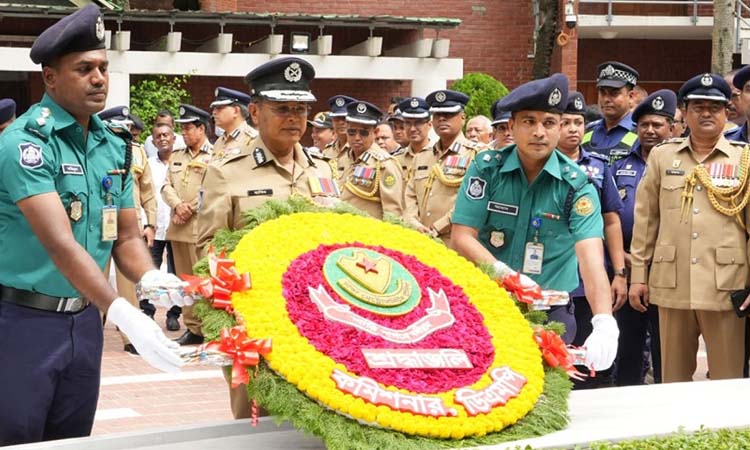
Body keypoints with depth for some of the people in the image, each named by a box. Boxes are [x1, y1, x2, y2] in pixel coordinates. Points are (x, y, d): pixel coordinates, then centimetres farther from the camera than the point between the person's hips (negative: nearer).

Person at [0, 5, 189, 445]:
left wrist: (150, 278, -15)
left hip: (84, 319, 7)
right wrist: (124, 315, -36)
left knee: (72, 440, 14)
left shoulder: (115, 146, 5)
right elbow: (59, 244, -27)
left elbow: (126, 236, 8)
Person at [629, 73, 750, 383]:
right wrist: (638, 274, 7)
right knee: (673, 378, 10)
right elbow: (645, 219, 11)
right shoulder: (662, 156, 10)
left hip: (725, 286, -2)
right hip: (671, 285, 2)